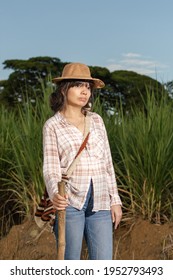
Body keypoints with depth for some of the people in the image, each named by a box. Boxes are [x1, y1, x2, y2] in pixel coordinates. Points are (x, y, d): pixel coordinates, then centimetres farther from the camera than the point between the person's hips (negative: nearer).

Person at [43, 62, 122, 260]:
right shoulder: (52, 125, 1)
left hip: (100, 203, 4)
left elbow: (106, 162, 13)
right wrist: (54, 195, -27)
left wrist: (115, 199, 7)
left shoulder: (96, 120, 12)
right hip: (70, 201, -3)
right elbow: (51, 169, -6)